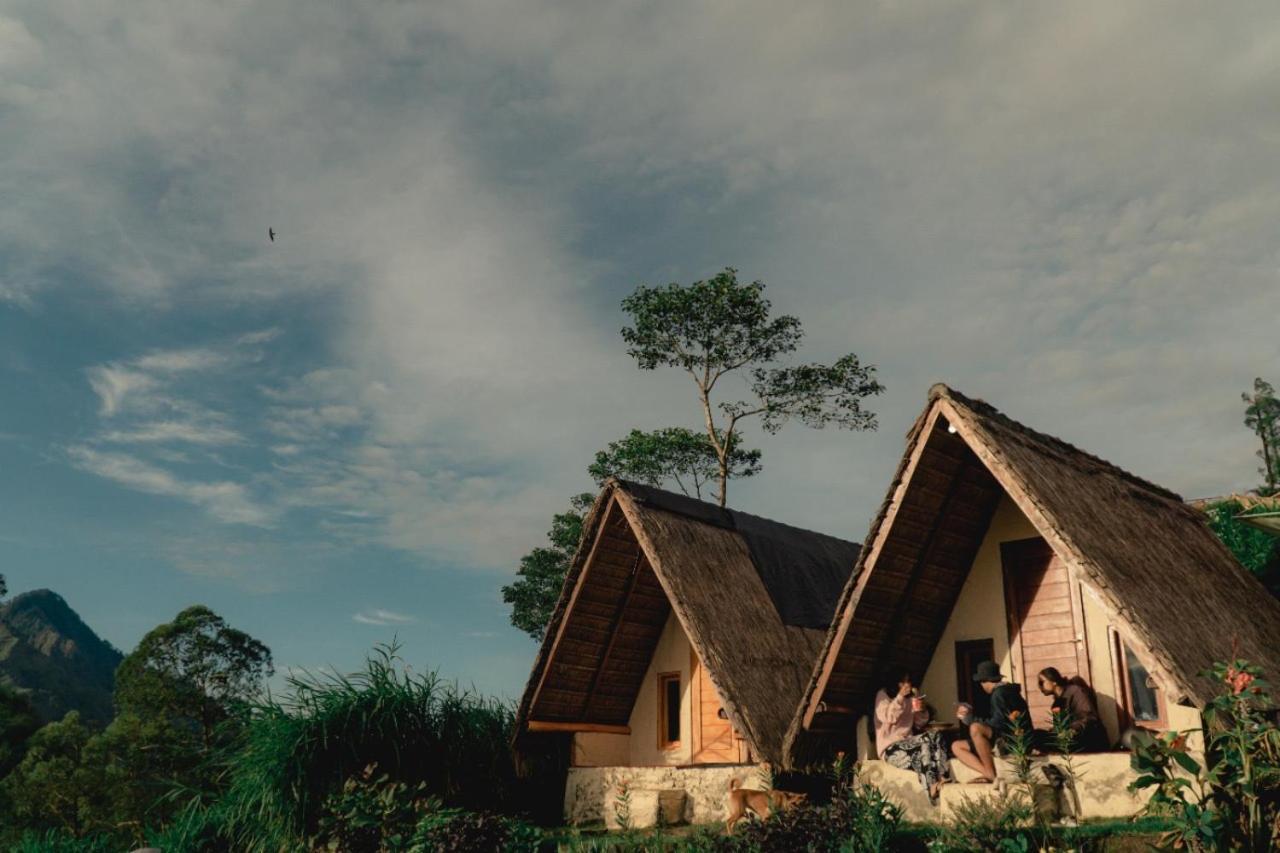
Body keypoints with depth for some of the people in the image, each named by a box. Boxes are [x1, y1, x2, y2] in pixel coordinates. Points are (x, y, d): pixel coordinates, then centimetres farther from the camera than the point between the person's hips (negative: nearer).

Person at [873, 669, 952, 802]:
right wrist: (900, 697, -21)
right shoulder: (883, 695, 0)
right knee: (925, 741, -29)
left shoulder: (910, 698, 15)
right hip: (890, 748, -5)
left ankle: (942, 780, -34)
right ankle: (932, 787, -33)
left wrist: (921, 710, -3)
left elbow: (919, 724, 18)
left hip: (908, 745, 6)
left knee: (935, 736, -23)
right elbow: (887, 718, -17)